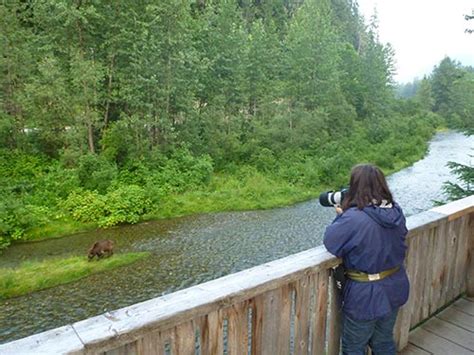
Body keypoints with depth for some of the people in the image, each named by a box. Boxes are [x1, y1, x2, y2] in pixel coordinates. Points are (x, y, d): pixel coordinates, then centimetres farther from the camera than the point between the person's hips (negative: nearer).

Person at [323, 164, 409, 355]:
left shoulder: (353, 219, -28)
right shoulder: (396, 211, -5)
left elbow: (330, 242, -17)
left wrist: (341, 216, -5)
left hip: (365, 296, -7)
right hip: (394, 290, 7)